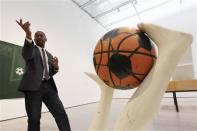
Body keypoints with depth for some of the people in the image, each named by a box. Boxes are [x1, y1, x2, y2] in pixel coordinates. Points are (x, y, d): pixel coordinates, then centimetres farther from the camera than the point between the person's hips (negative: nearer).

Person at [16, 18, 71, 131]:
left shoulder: (49, 55, 23)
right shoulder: (31, 49, 9)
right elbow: (27, 55, -17)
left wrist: (56, 67, -1)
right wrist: (28, 35, -36)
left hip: (48, 86, 4)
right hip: (33, 86, -3)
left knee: (61, 113, -4)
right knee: (34, 118, -1)